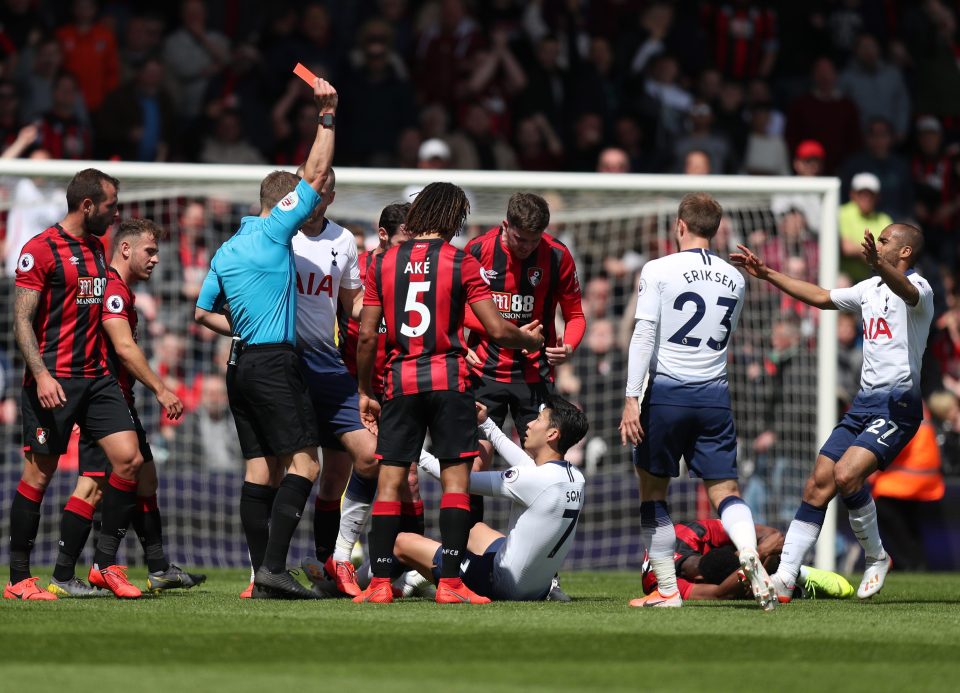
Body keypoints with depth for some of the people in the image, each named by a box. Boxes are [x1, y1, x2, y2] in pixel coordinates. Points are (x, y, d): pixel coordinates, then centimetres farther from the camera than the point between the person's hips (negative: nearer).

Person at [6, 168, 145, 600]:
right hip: (55, 381, -7)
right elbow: (22, 320, -11)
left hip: (96, 376, 7)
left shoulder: (98, 249, 16)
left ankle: (106, 563, 5)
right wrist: (41, 375, -22)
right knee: (40, 472, -3)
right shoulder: (41, 250, -8)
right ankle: (18, 578, 5)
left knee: (129, 459, -5)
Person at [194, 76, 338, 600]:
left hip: (244, 363, 8)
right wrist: (326, 115, -4)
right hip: (276, 362, -8)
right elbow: (316, 174, -8)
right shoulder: (273, 231, -5)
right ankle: (273, 566, -22)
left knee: (261, 469, 6)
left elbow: (203, 312, 23)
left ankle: (262, 572, 2)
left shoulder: (226, 251, 16)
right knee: (304, 463, -11)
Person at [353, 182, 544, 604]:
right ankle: (450, 582, -6)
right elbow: (497, 330, -5)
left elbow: (367, 335, 4)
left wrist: (365, 391, 14)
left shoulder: (383, 263, 4)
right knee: (455, 479, 1)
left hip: (400, 382, 2)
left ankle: (380, 582, -2)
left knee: (389, 482, 4)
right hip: (448, 379, -2)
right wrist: (529, 340, 16)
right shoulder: (461, 263, -3)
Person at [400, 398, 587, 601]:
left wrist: (419, 455, -3)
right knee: (474, 528, 36)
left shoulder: (532, 480, -24)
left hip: (501, 587, -9)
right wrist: (486, 424, 27)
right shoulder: (576, 478, -1)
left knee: (402, 543, -3)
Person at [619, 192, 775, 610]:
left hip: (667, 392, -3)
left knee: (652, 490, 9)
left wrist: (632, 399, -10)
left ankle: (667, 590, 8)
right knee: (725, 490, 4)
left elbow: (644, 336, -10)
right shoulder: (734, 279, 9)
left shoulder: (659, 271, -5)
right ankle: (749, 553, -26)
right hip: (714, 395, 3)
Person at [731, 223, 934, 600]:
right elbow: (821, 297, 31)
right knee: (817, 485, -1)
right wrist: (767, 274, 30)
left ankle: (876, 557, -3)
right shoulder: (870, 289, 19)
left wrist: (879, 266, -55)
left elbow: (906, 290, -33)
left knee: (845, 475, -24)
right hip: (864, 402, 8)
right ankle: (784, 578, 0)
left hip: (897, 405, -8)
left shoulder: (918, 287, -8)